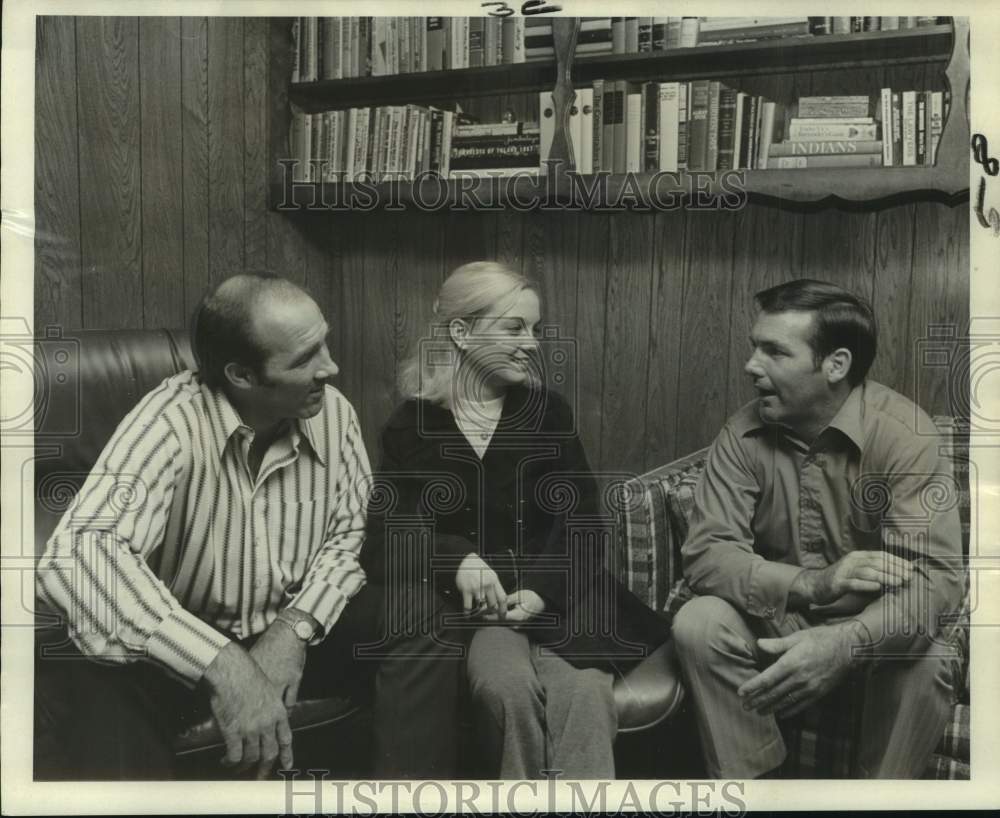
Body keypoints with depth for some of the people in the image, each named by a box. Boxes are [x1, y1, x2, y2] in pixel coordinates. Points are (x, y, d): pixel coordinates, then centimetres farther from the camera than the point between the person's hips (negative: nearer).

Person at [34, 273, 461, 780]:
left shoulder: (332, 411, -8)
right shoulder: (172, 422, -25)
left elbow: (352, 529, 0)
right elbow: (74, 554, -38)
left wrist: (297, 627, -18)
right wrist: (220, 664, -46)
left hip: (298, 634, 4)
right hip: (187, 651, -4)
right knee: (90, 692, -34)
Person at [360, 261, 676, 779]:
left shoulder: (547, 413, 11)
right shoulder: (412, 426, 7)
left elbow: (581, 523, 3)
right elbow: (388, 532, -1)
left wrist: (543, 590, -15)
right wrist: (459, 559, -20)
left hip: (553, 594, 1)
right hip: (465, 600, -1)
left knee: (583, 696, -29)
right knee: (506, 685, -32)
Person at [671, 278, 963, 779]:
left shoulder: (904, 434, -19)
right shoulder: (743, 435, -11)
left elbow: (935, 577, -27)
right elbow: (704, 554, -17)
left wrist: (841, 644, -45)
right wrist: (812, 582, -35)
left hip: (869, 626, -2)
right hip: (775, 616, 2)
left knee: (922, 660, -31)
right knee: (697, 624, -24)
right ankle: (745, 779, -6)